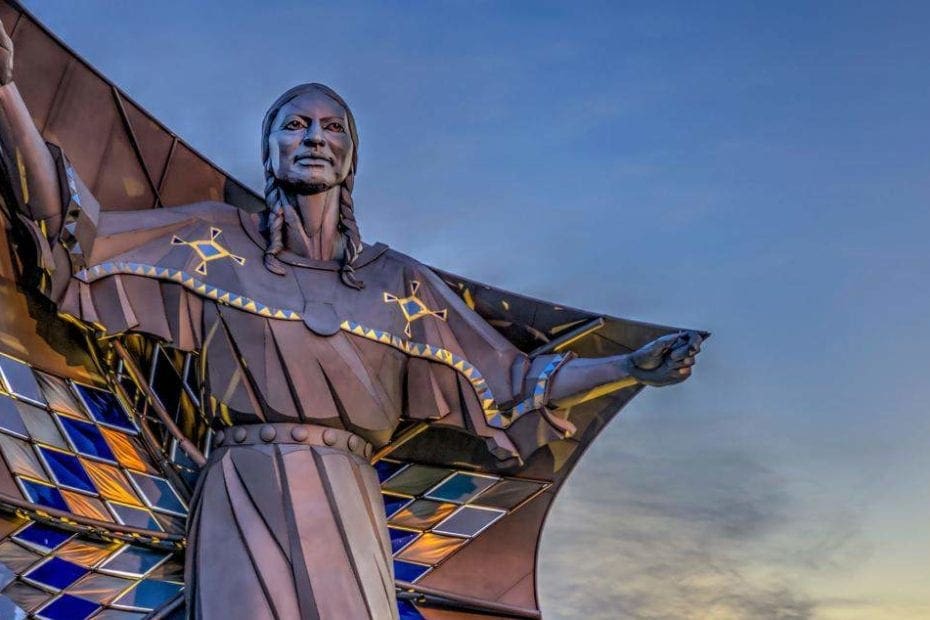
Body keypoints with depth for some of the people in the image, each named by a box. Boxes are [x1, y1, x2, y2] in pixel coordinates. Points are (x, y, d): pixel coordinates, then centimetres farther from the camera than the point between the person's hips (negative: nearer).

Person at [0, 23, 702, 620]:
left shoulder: (399, 280, 11)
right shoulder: (217, 241, 8)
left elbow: (509, 383, 13)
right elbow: (78, 239, 1)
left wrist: (629, 367, 6)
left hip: (345, 512, 2)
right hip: (243, 502, -1)